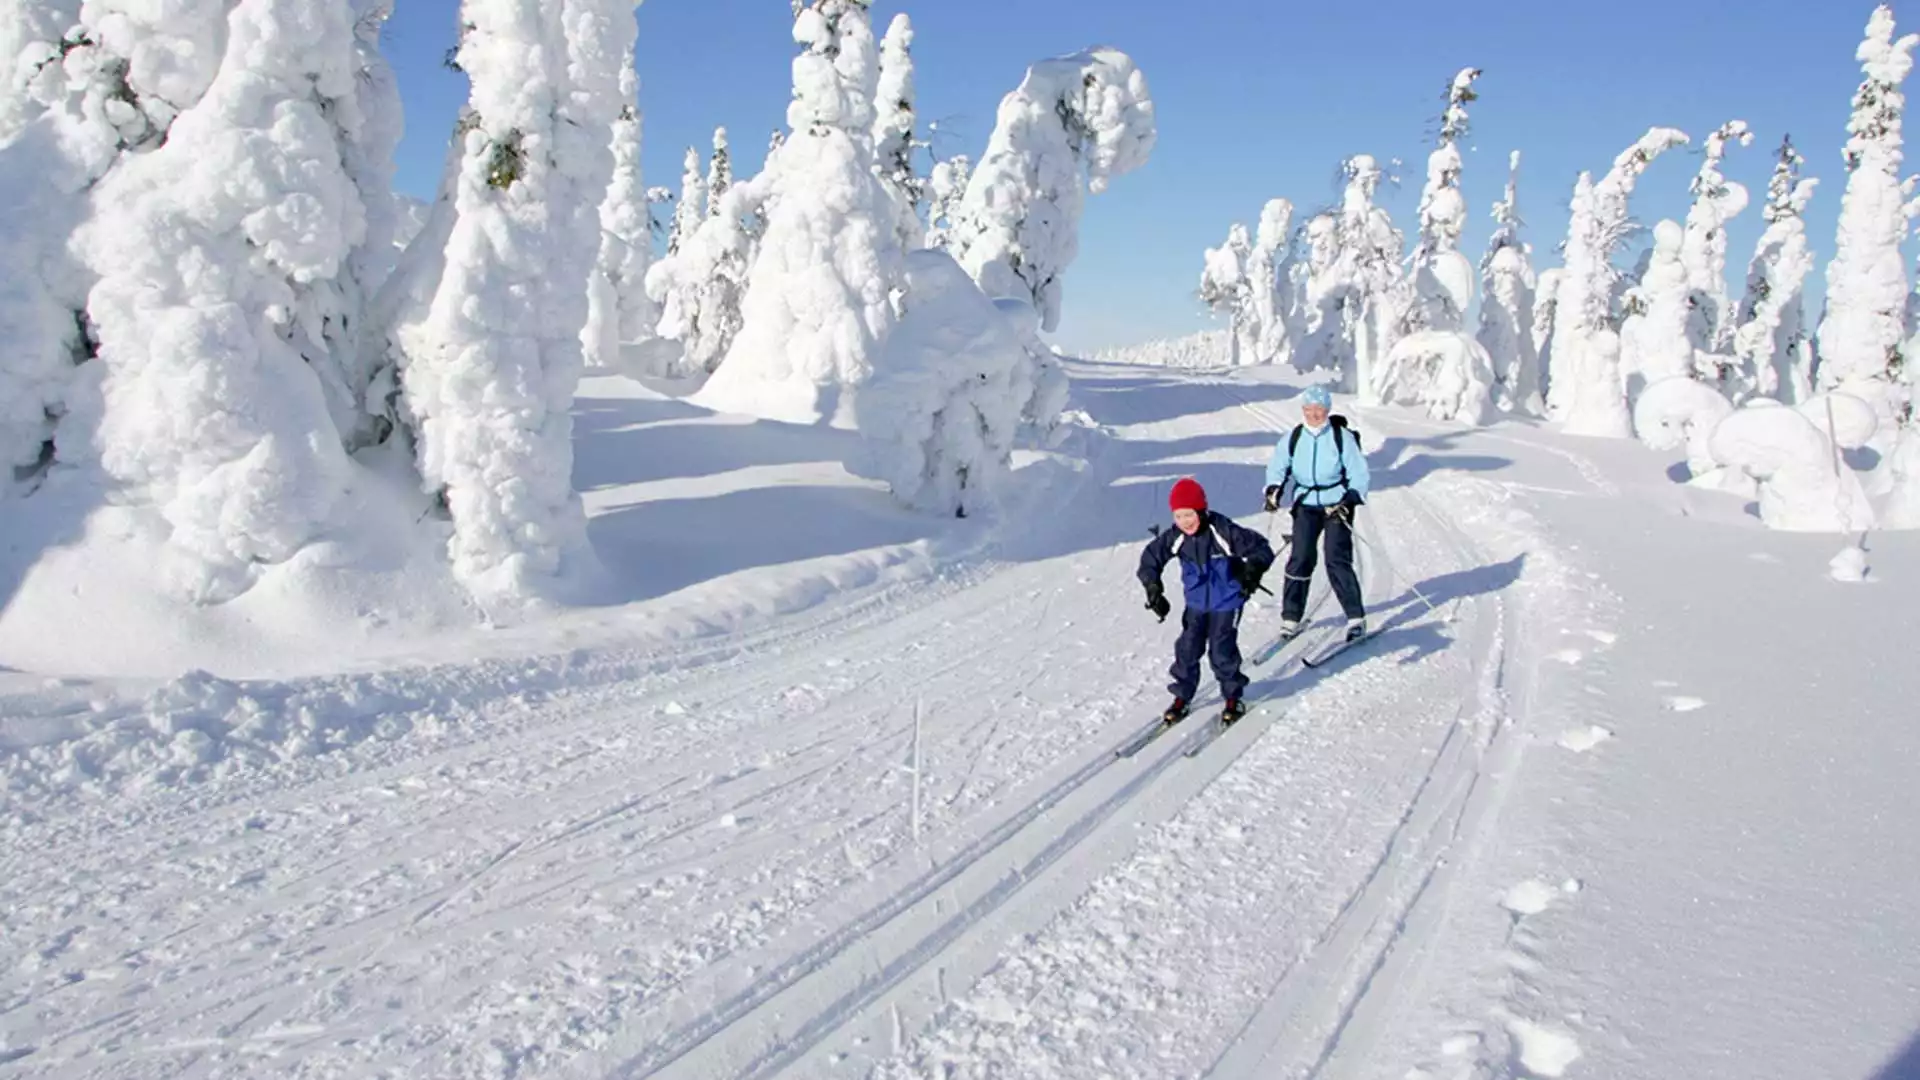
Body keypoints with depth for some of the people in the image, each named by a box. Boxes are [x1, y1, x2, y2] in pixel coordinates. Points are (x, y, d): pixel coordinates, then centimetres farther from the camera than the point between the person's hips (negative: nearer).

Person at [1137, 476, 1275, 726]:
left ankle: (1233, 698, 17)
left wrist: (1253, 569, -35)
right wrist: (1153, 589, -8)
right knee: (1188, 648, 3)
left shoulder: (1225, 531, -24)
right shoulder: (1175, 537, -13)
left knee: (1222, 650, -4)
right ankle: (1182, 697, 20)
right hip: (1196, 602, 4)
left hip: (1227, 602, -4)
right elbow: (1150, 558, -1)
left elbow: (1261, 548, -18)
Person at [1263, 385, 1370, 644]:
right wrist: (1274, 489, -9)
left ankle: (1356, 618, -2)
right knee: (1300, 559, -5)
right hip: (1306, 504, 2)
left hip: (1337, 504, -2)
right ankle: (1290, 617, 6)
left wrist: (1350, 500, -17)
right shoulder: (1292, 438, 1)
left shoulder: (1342, 437, -6)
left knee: (1337, 560, -11)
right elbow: (1277, 467, 9)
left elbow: (1358, 473, -4)